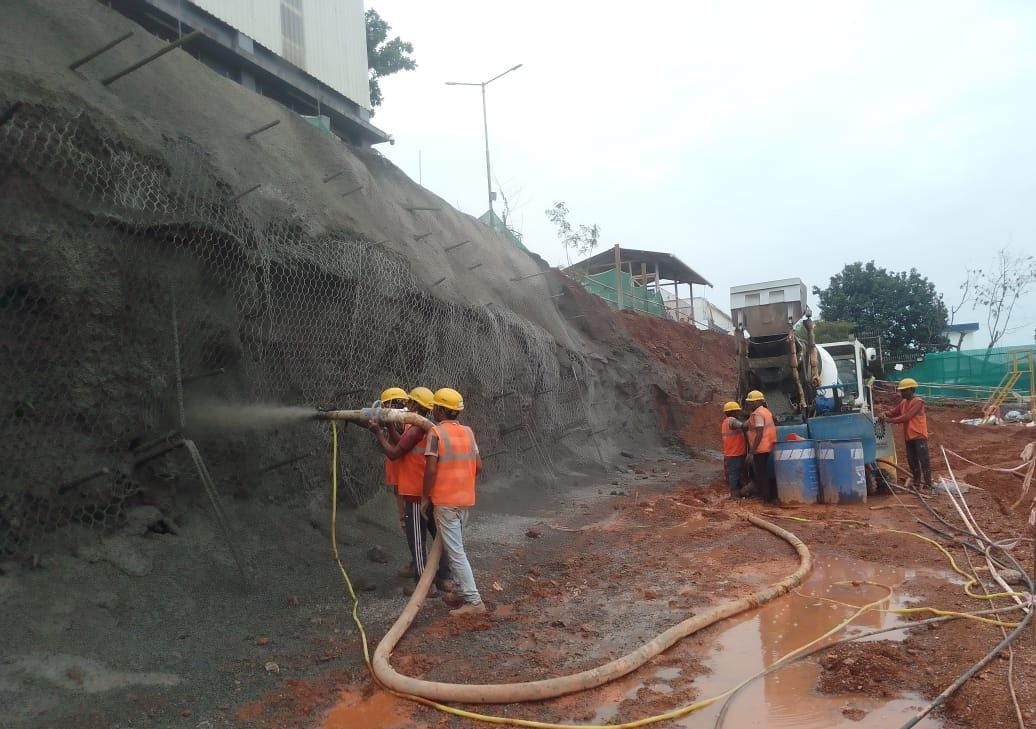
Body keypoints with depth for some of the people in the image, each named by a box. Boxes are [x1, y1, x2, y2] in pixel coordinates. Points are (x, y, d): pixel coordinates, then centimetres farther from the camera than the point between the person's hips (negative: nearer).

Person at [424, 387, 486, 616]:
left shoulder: (436, 432, -13)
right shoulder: (468, 432, 5)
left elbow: (431, 469, -19)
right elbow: (478, 466, 6)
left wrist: (426, 496, -8)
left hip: (445, 501, -7)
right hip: (466, 499, 7)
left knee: (455, 552, -3)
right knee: (455, 547, 20)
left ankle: (474, 601, -3)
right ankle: (462, 590, 25)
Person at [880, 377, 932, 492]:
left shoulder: (918, 402, -14)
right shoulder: (903, 402, 12)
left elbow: (906, 417, -21)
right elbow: (894, 412, 16)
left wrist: (890, 420, -20)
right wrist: (885, 413, -6)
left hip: (919, 436, -9)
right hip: (909, 437, 9)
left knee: (924, 460, -5)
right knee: (912, 460, 15)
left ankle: (927, 484, -2)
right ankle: (917, 482, 26)